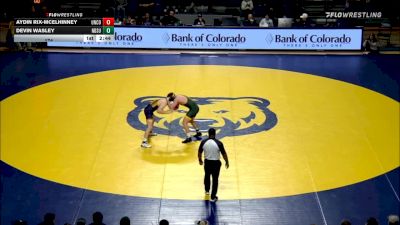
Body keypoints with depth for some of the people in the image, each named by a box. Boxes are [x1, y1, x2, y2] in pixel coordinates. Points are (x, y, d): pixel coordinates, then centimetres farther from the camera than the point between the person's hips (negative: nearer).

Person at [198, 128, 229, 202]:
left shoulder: (203, 142, -11)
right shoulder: (219, 143, -17)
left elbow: (199, 153, 2)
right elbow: (224, 154, -9)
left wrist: (200, 160, 21)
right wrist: (227, 162, 7)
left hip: (207, 162, 3)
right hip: (216, 163, -3)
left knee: (207, 176, 27)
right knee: (215, 179, 8)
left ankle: (207, 190, 48)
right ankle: (213, 197, 12)